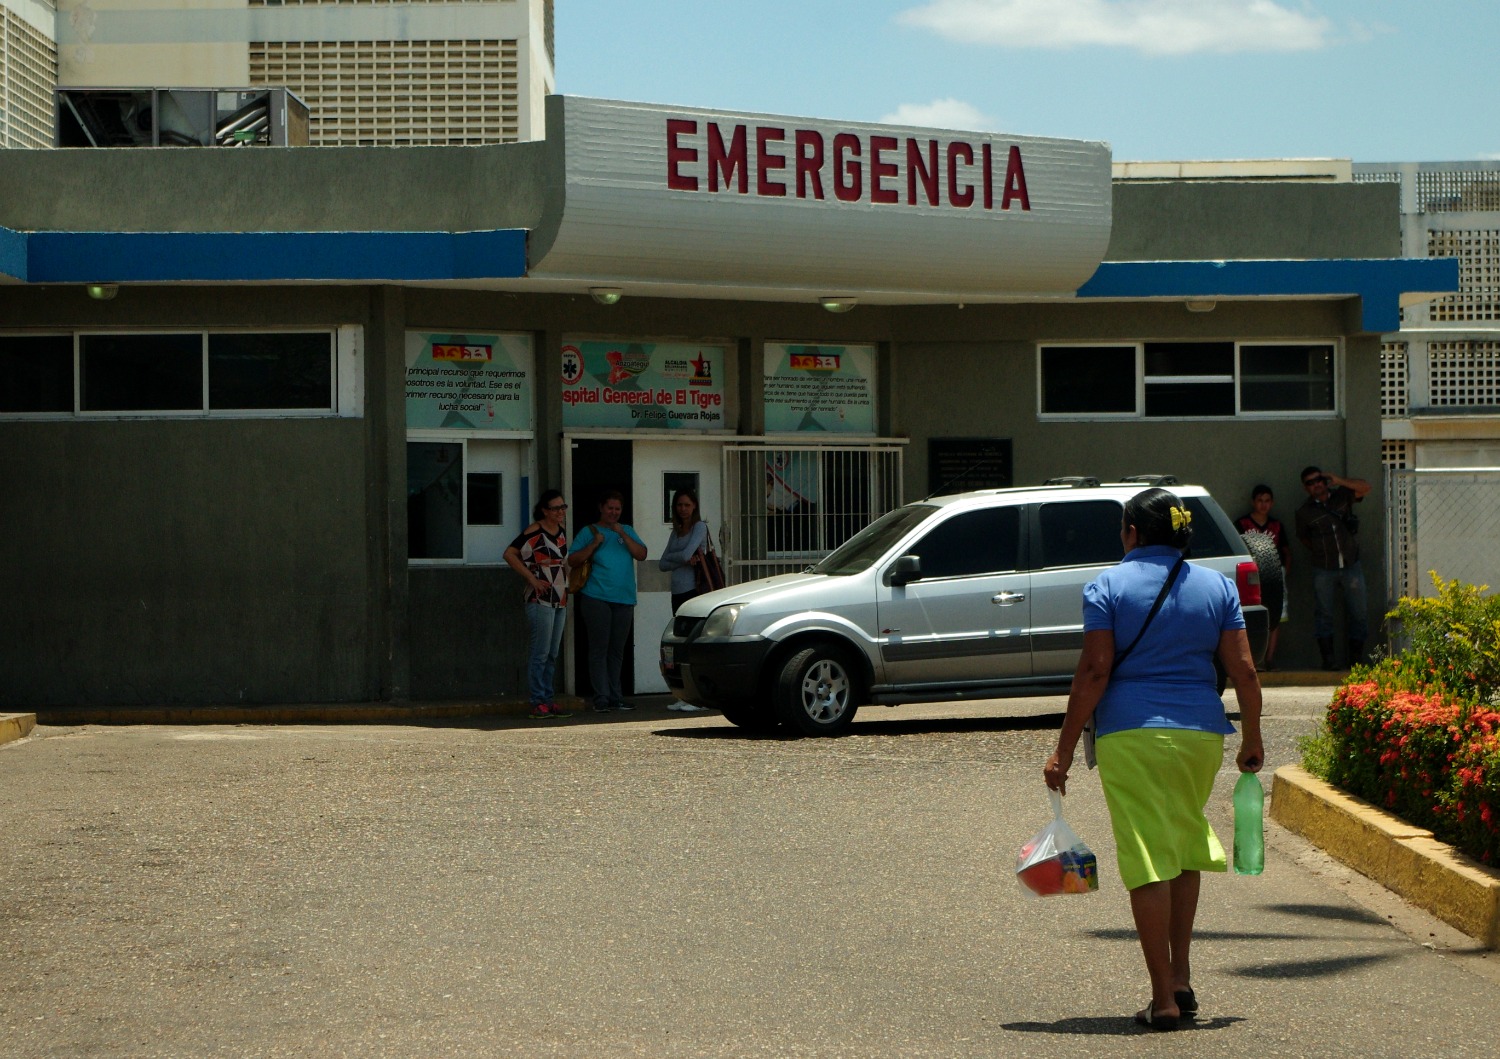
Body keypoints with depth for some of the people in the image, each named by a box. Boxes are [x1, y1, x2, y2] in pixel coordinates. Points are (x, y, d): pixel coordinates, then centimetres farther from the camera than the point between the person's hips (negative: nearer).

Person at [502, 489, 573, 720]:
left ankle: (549, 701, 15)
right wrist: (532, 579, -17)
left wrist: (567, 588, 15)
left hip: (560, 599, 8)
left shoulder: (561, 531, 13)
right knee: (540, 653, -8)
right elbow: (509, 554, -16)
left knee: (553, 654, 11)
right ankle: (538, 703, -6)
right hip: (540, 599, -8)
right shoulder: (534, 532, -10)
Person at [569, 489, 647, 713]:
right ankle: (601, 699, -8)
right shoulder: (589, 532, 6)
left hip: (624, 599, 4)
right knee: (599, 649, -7)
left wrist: (623, 535, -7)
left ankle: (616, 697, 13)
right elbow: (572, 560, 1)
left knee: (617, 650, 8)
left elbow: (641, 554, 3)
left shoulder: (627, 531, 17)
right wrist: (594, 544, -10)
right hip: (596, 598, -4)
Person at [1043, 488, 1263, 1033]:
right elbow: (1244, 670, 4)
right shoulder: (1217, 585, 8)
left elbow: (1095, 671, -9)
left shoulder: (1108, 586, -1)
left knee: (1149, 858, -1)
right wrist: (1252, 741, 15)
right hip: (1201, 733, 3)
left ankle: (1165, 997, -2)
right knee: (1186, 845, 21)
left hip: (1130, 734, -3)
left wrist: (1064, 749, -6)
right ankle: (1182, 976, 18)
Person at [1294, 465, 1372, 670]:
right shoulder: (1305, 511, 0)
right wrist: (1317, 550, 6)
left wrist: (1339, 481, -13)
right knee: (1323, 614, -3)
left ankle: (1356, 658, 9)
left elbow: (1365, 487, -5)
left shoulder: (1341, 496, 3)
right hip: (1324, 570, -1)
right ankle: (1328, 659, 1)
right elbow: (1302, 537, 14)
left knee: (1357, 613, 2)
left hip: (1351, 565, 1)